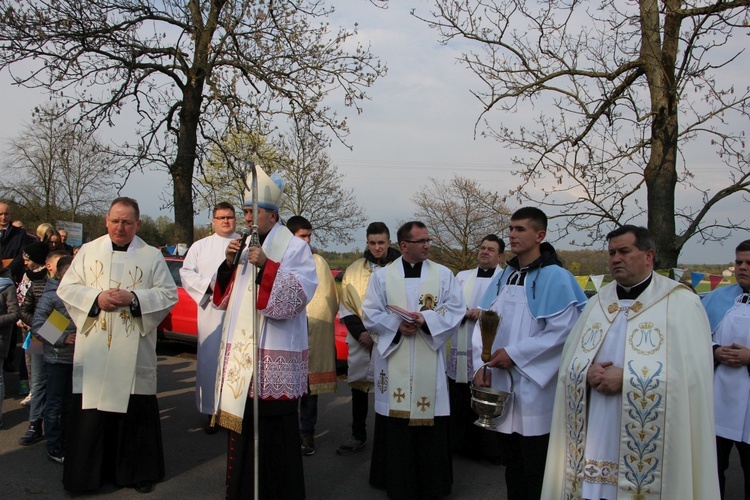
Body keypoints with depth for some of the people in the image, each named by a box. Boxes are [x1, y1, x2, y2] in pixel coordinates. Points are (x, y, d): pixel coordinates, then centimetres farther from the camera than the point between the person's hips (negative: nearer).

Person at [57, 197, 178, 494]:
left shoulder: (152, 256, 5)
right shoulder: (88, 251, 9)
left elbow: (169, 294, 0)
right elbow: (66, 287, 7)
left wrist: (134, 299, -14)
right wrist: (96, 298, -10)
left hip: (134, 351, -1)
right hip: (93, 350, 1)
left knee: (136, 411, 4)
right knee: (90, 411, 4)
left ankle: (138, 471, 20)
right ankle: (87, 474, 19)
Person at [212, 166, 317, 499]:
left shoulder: (295, 248, -5)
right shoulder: (246, 247, 15)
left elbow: (299, 293, -16)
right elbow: (226, 296, 16)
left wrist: (266, 266, -24)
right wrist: (229, 264, -2)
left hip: (275, 353, -6)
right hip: (241, 348, 7)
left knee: (273, 426, -2)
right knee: (242, 419, 11)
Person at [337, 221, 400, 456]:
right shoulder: (354, 270, 6)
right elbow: (345, 307, 8)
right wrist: (359, 332, -5)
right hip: (361, 341, 3)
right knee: (358, 387, 9)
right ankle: (358, 436, 23)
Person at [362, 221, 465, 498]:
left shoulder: (443, 274, 6)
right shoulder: (382, 275, 4)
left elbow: (456, 309, 0)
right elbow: (370, 314, 1)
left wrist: (425, 319, -15)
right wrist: (397, 325, -15)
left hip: (429, 361, 0)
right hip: (393, 358, 0)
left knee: (430, 418, 1)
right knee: (395, 417, 2)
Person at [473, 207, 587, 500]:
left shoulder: (556, 278, -10)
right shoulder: (503, 278, 11)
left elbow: (562, 331, -18)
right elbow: (483, 323, 9)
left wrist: (514, 354, -17)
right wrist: (481, 365, -3)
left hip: (535, 391, -6)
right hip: (501, 386, 6)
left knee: (535, 471, 5)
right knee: (512, 464, 17)